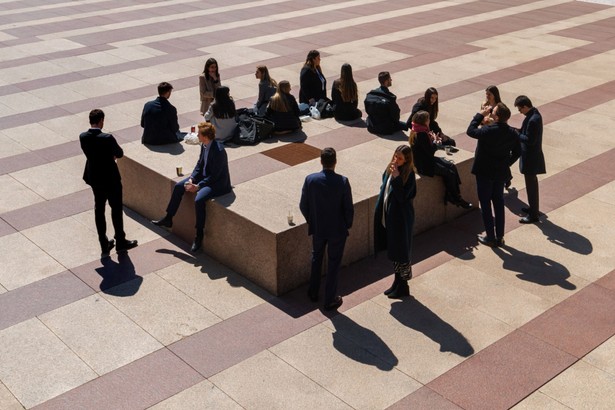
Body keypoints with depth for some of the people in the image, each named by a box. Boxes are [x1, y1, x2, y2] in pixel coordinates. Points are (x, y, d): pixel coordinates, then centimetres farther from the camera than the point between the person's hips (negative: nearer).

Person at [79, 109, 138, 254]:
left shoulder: (83, 137, -9)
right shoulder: (107, 138, -24)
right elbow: (120, 154, -9)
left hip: (94, 178, 5)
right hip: (110, 178, -5)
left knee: (99, 209, 14)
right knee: (116, 208, 11)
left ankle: (104, 244, 22)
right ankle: (120, 241, 22)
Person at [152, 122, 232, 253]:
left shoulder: (218, 151, -28)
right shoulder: (204, 145, -2)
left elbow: (214, 176, -25)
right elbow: (199, 164, 9)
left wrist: (197, 186, -24)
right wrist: (191, 179, -6)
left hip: (218, 183, -9)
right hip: (205, 176, 10)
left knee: (199, 199, -32)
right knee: (178, 186, 2)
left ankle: (199, 235, -16)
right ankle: (168, 219, 14)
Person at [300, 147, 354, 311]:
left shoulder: (310, 179, -14)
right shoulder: (342, 181, -20)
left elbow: (303, 205, -6)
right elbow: (349, 208, -14)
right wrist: (347, 225, 5)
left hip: (317, 228, 2)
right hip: (337, 230, -2)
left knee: (316, 258, 24)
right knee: (333, 263, 12)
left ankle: (313, 292, 37)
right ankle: (330, 300, 19)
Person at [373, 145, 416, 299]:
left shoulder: (409, 175, -20)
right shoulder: (390, 169, 2)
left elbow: (402, 197, -26)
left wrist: (396, 177, -31)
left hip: (401, 218, -8)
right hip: (388, 216, 8)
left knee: (401, 251, 5)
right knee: (393, 251, 18)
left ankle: (403, 286, 20)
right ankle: (397, 282, 33)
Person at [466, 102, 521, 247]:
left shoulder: (488, 131, -24)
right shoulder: (512, 133, -6)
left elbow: (470, 131, -9)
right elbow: (517, 152, 5)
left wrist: (481, 114, -4)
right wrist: (506, 164, 15)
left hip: (485, 172, -5)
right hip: (501, 172, 5)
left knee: (485, 204, 7)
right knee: (499, 203, 16)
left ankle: (490, 237, 12)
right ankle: (499, 237, 21)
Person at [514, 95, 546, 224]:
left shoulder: (533, 120, -27)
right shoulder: (534, 113, 4)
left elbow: (530, 140, -26)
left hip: (530, 157, -10)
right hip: (532, 155, 10)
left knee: (530, 184, 0)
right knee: (532, 182, 23)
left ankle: (533, 214, 9)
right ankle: (534, 207, 38)